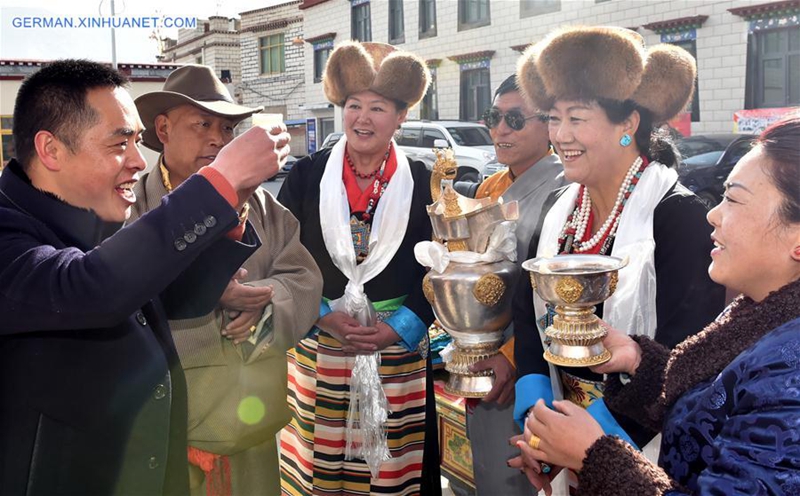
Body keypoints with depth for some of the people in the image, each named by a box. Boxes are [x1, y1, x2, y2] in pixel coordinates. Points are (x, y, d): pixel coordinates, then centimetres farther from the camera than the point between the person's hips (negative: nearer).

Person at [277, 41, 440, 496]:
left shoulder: (422, 184, 1)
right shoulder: (306, 177, 2)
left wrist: (397, 328, -9)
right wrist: (324, 317, -8)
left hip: (398, 351, 0)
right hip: (318, 349, 1)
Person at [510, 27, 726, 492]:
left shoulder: (680, 216, -19)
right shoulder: (560, 208, 1)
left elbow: (685, 353, -23)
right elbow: (529, 310, 2)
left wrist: (614, 431, -26)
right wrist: (535, 394, -11)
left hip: (639, 444, -6)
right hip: (563, 423, 6)